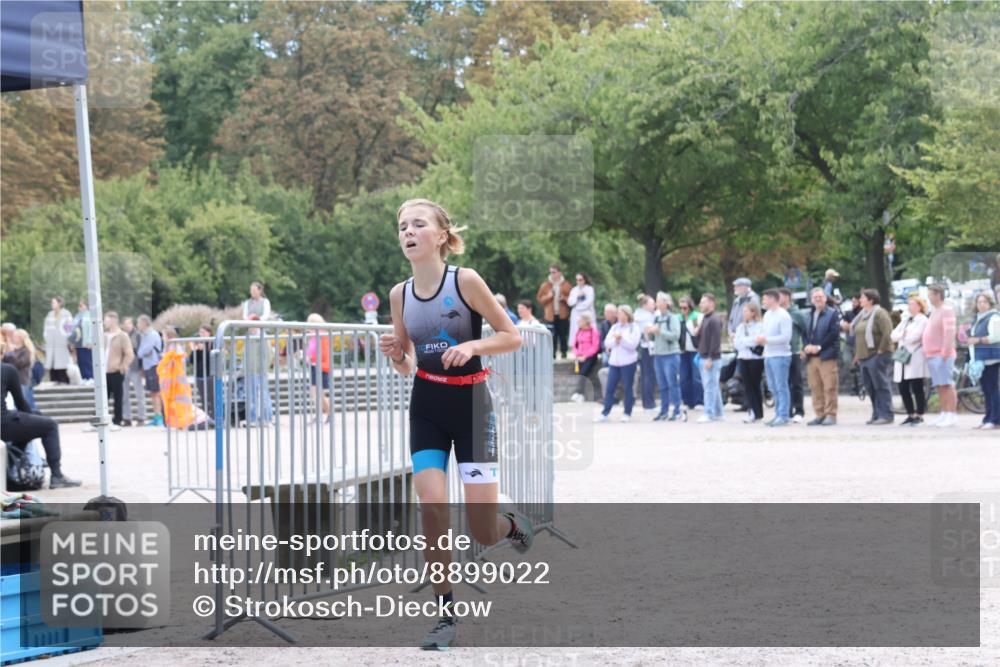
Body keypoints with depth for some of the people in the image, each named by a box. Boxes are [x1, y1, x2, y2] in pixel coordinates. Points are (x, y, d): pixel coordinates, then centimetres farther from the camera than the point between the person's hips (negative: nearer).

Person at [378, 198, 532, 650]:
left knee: (482, 531, -5)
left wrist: (472, 346, -23)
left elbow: (513, 336, -6)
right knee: (432, 510, -11)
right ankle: (446, 615, 4)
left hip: (471, 404, -3)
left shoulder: (465, 280, -13)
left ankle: (515, 526, 33)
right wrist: (394, 356, -12)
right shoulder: (399, 295, 0)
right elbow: (407, 366, 11)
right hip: (426, 407, 3)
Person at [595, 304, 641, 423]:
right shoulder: (615, 327, 13)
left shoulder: (634, 328, -2)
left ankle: (627, 413, 8)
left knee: (628, 388, 0)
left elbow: (632, 344, -13)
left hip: (628, 362, -5)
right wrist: (615, 340, -13)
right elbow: (607, 343, 5)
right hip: (614, 362, 5)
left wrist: (621, 338, -15)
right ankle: (605, 413, 5)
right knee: (609, 388, 2)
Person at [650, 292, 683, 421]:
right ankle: (664, 411, 15)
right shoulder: (657, 318, 12)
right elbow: (653, 337, 18)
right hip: (658, 354, 6)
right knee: (662, 385, 10)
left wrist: (659, 331, -19)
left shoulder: (673, 318, -7)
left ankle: (677, 411, -1)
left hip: (670, 354, -6)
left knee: (673, 384, -5)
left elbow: (675, 335, -17)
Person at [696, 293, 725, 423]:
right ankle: (718, 413, 16)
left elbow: (715, 340, -19)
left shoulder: (714, 319, -12)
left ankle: (709, 414, -9)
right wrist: (697, 333, 3)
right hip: (704, 357, 10)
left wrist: (710, 358, -21)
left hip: (712, 358, -10)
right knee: (713, 386, 11)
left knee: (710, 386, -9)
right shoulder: (705, 318, 17)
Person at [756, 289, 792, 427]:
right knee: (774, 388, 11)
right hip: (768, 355, 8)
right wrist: (760, 338, 0)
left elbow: (786, 337, -17)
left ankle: (783, 416, -4)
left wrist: (766, 339, -16)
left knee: (781, 387, -6)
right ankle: (778, 414, 16)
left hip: (780, 356, -8)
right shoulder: (767, 314, 15)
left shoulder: (783, 316, -11)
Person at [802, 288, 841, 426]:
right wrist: (806, 346, -4)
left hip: (827, 356, -6)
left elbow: (834, 333, -10)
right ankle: (819, 414, 12)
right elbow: (805, 333, 16)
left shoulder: (832, 313, 0)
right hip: (811, 356, 6)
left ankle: (831, 415, -2)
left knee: (829, 387, -6)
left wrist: (819, 347, -13)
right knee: (815, 387, 5)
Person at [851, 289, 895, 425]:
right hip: (864, 357, 9)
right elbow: (857, 335, 24)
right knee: (870, 387, 9)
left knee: (881, 386, -8)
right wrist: (858, 354, 17)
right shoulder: (862, 315, 17)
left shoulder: (879, 314, -10)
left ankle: (886, 415, -6)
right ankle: (876, 415, 14)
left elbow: (887, 333, -18)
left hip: (877, 356, -9)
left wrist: (880, 351, -17)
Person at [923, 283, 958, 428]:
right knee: (940, 386, 10)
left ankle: (952, 415, -10)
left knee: (947, 385, -9)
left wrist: (945, 352, -22)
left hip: (942, 355, -9)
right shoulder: (934, 311, 19)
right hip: (932, 355, 9)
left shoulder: (946, 310, -9)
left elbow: (949, 332, -17)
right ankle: (944, 414, 14)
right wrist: (926, 350, 15)